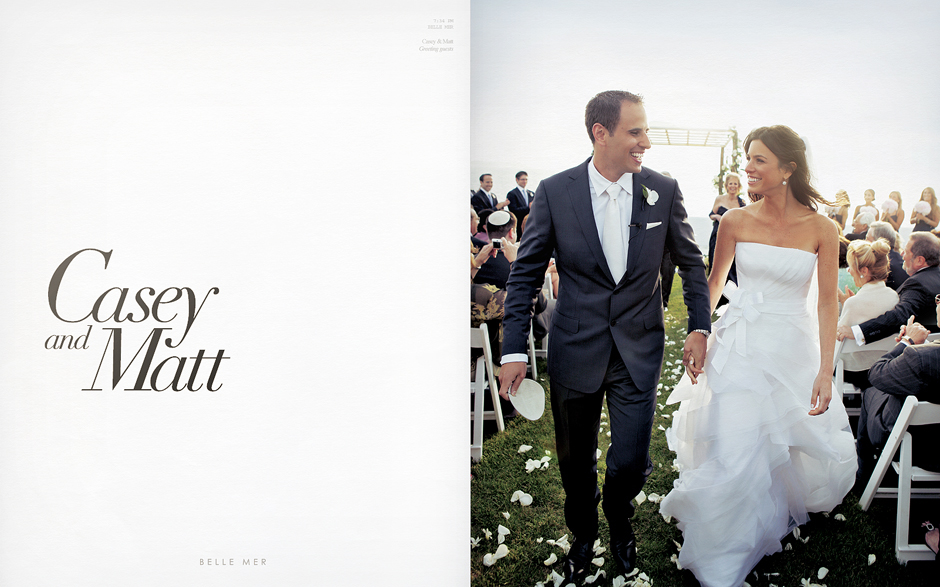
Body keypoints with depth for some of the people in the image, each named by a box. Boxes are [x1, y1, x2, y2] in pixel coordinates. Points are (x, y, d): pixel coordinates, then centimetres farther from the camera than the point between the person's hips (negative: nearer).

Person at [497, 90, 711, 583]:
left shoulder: (664, 190, -4)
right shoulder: (554, 192, -8)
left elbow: (691, 262, 9)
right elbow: (525, 275, -3)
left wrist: (699, 327, 3)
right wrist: (514, 349, -8)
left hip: (639, 352, 1)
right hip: (575, 351, 0)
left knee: (631, 463, 3)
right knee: (575, 462, 14)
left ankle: (619, 517, 39)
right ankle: (583, 535, 44)